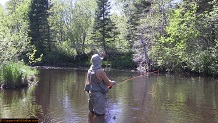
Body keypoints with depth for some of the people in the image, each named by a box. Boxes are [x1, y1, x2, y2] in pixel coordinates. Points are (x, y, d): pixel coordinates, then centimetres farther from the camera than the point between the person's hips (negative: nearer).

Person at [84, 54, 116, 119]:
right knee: (99, 114, -2)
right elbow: (108, 83, -11)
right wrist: (113, 82, 11)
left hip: (91, 93, 8)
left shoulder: (89, 71, 5)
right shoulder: (100, 71, -18)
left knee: (91, 112, 20)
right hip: (99, 94, -8)